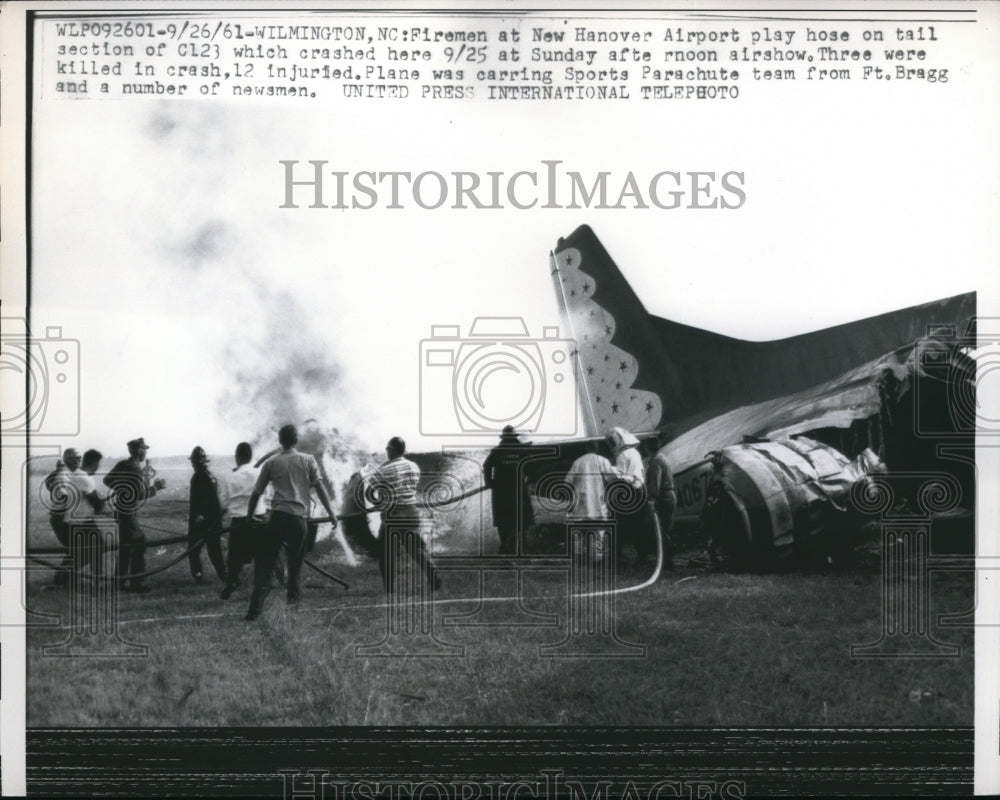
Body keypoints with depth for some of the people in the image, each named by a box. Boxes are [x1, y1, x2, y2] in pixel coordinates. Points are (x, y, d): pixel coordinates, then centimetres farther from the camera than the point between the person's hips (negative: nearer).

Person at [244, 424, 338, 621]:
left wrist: (249, 517, 21)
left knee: (264, 563, 0)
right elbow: (319, 488, 3)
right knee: (295, 562, 18)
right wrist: (331, 513, 7)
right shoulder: (308, 461, 7)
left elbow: (256, 493, 11)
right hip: (299, 517, 0)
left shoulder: (271, 463, 9)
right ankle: (292, 596, 27)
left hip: (277, 516, 0)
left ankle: (255, 608, -10)